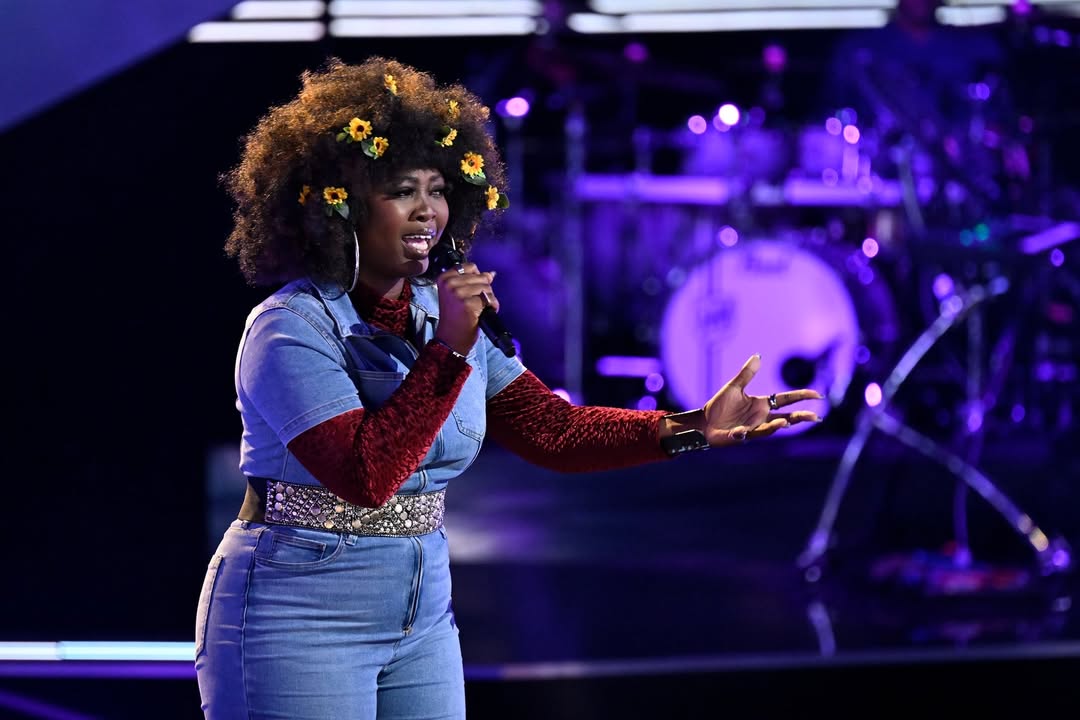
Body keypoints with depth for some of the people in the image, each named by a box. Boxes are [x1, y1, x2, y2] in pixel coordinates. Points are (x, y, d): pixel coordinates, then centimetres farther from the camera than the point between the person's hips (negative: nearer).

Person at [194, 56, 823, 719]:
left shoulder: (448, 311, 8)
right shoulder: (290, 328, -14)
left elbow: (553, 429, 2)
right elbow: (366, 476, -24)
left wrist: (693, 430, -9)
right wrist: (449, 351, -25)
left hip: (422, 615, 7)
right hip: (299, 619, -7)